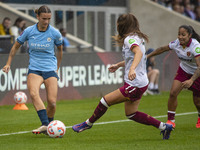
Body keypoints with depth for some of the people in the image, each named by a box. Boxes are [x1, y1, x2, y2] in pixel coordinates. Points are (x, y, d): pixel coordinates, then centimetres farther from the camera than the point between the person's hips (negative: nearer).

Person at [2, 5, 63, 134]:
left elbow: (60, 50, 16)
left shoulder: (55, 33, -4)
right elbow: (16, 46, 13)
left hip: (50, 69, 0)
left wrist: (57, 68, 22)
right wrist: (8, 63, 11)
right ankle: (45, 125, -40)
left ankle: (48, 125, 11)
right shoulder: (29, 31, -3)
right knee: (33, 93, -30)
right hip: (34, 69, 0)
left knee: (52, 102, -14)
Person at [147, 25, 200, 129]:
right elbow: (163, 49, 4)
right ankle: (171, 120, -4)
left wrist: (191, 80, -55)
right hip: (183, 71, 4)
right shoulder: (176, 43, -16)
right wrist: (148, 56, 10)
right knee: (173, 93, -16)